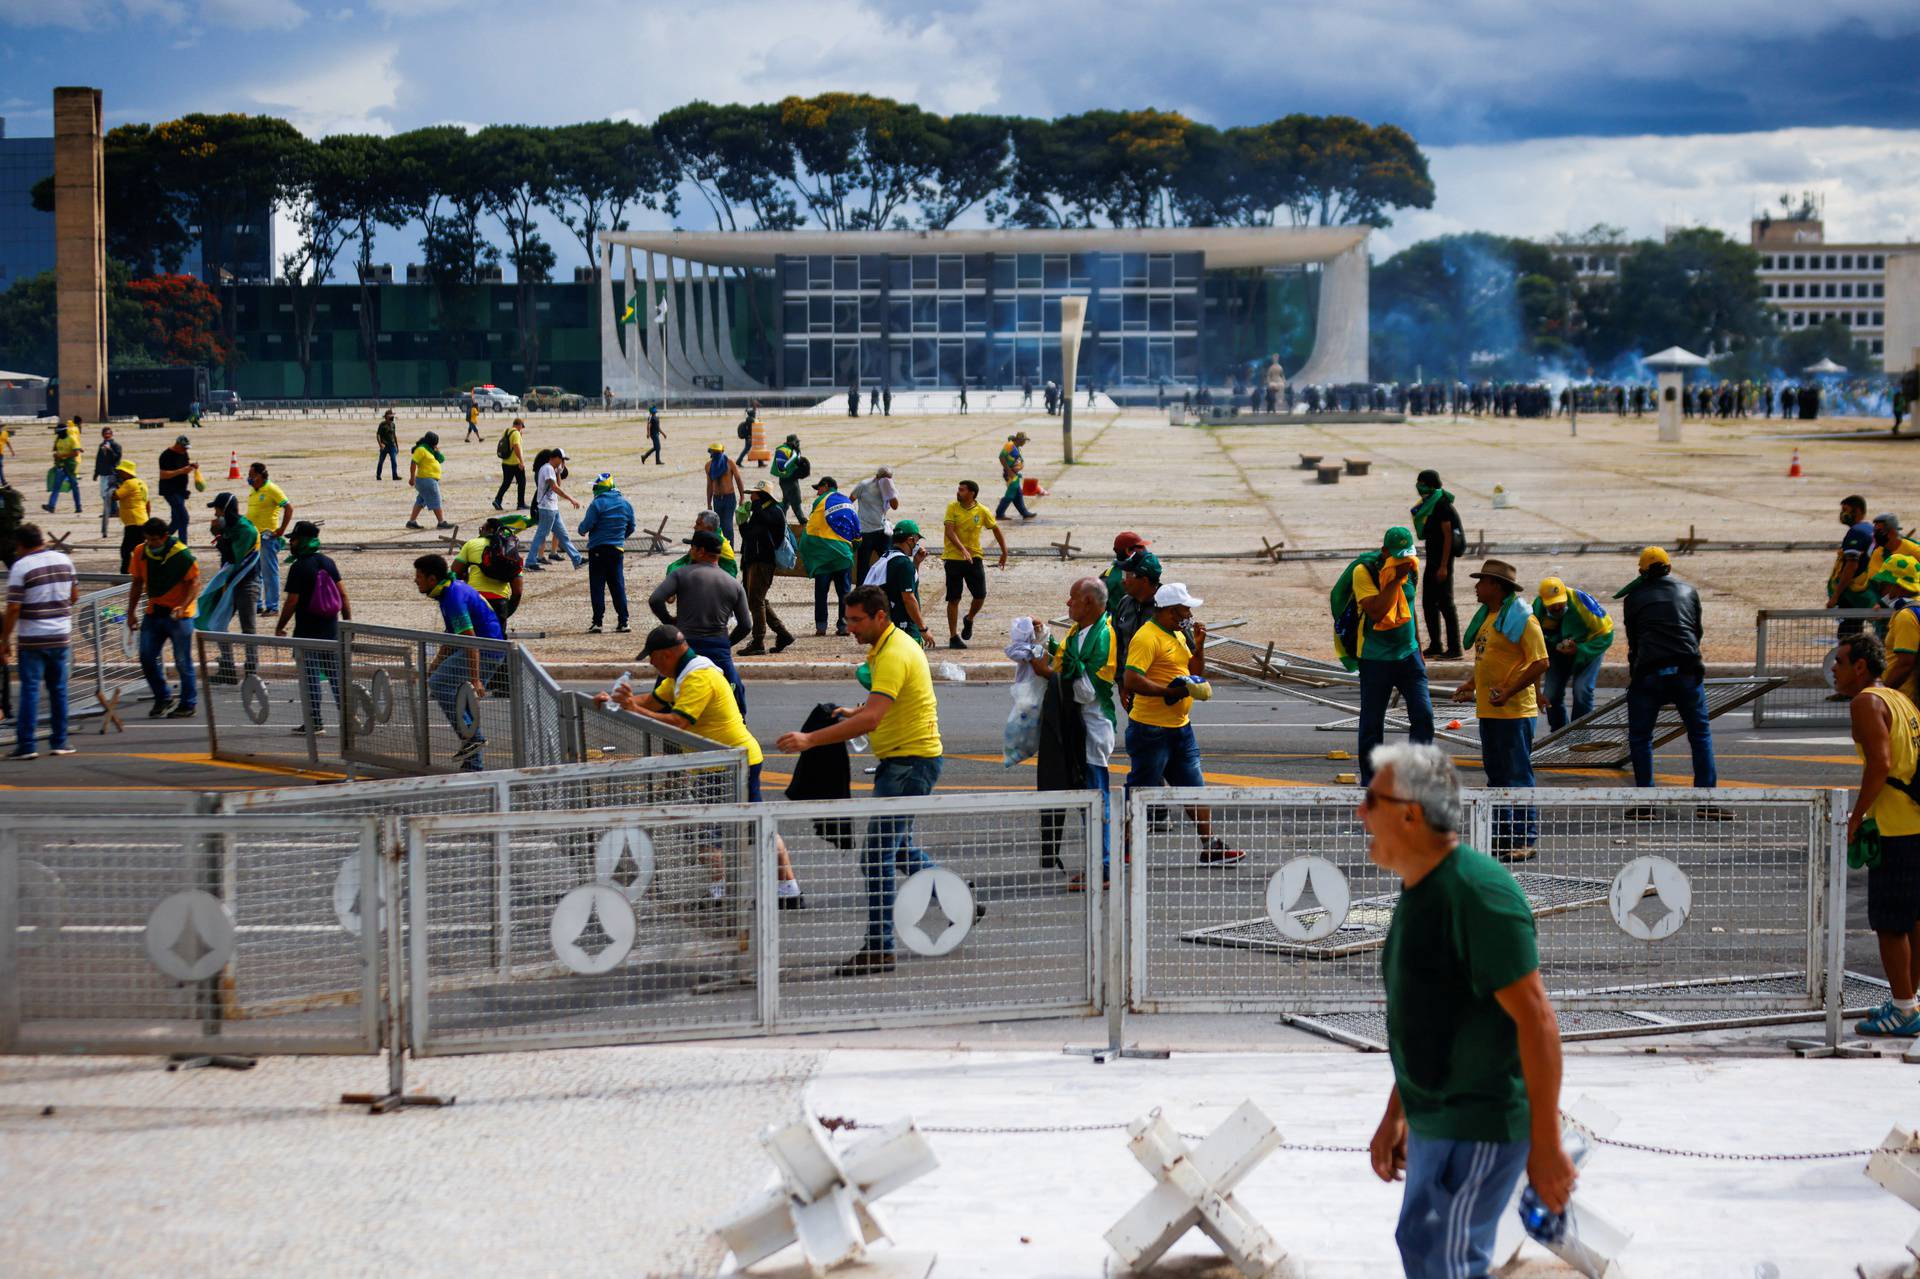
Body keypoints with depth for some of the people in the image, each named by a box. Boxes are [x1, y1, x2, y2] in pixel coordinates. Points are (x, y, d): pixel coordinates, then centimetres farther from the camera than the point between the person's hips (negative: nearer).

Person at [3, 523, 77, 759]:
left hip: (32, 639, -5)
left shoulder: (21, 567, -11)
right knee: (58, 689, 12)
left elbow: (13, 608, -14)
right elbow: (74, 595, 14)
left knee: (30, 690, -1)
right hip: (61, 636, 5)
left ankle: (27, 744, -4)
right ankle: (59, 742, 15)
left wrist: (4, 641, -8)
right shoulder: (64, 561, 6)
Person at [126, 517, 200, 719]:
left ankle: (188, 705, 12)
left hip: (178, 616, -5)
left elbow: (194, 583, -11)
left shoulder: (181, 554, -14)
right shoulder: (141, 552, 2)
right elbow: (137, 583, 13)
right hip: (153, 613, 5)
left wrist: (182, 606, -25)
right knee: (146, 657, -1)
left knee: (183, 662, -1)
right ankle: (163, 699, 16)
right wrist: (131, 612, 10)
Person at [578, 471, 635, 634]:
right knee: (618, 585, 9)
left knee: (597, 586, 0)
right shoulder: (626, 504, 7)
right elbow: (631, 528, 15)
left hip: (598, 550, -5)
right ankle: (623, 622, 6)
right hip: (618, 550, 5)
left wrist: (582, 530, 10)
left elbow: (586, 525, -13)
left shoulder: (597, 504, -13)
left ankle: (597, 622, -3)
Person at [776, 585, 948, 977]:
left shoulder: (894, 656, -23)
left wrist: (811, 739, -36)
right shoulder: (889, 646, 10)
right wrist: (855, 710, 11)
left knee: (877, 856, -9)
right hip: (904, 758, 11)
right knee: (900, 847, 23)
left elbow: (870, 719, -34)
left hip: (911, 762, -11)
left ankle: (879, 948, -5)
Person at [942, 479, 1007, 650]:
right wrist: (962, 549, -29)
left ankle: (969, 620, 29)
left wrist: (1004, 553, 12)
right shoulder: (952, 508, -5)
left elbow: (996, 529, 11)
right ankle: (953, 637, 7)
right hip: (953, 558, -1)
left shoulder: (982, 511, -2)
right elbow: (949, 531, -15)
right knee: (953, 598, 0)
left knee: (980, 596, -2)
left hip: (974, 557, 1)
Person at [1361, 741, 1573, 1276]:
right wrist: (1395, 1116, 20)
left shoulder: (1478, 892, -21)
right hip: (1433, 1121, 10)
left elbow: (1535, 1018, -22)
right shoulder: (1415, 892, 8)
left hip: (1481, 1126, -10)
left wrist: (1546, 1144, -22)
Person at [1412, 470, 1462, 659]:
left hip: (1442, 560, -10)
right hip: (1431, 558, 10)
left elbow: (1448, 536, -19)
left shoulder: (1442, 506, -15)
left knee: (1445, 603, -8)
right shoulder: (1428, 505, 13)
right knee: (1428, 602, 13)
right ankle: (1435, 646, 21)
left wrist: (1443, 566, -22)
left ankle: (1454, 649, -5)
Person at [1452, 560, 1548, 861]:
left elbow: (1540, 663, -17)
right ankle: (1503, 834, 20)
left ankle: (1525, 839, -3)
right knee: (1496, 775, 13)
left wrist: (1508, 691, -22)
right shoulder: (1487, 616, 15)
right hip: (1488, 711, 9)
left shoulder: (1522, 619, -13)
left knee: (1518, 775, -6)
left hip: (1514, 712, -9)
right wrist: (1471, 685, 11)